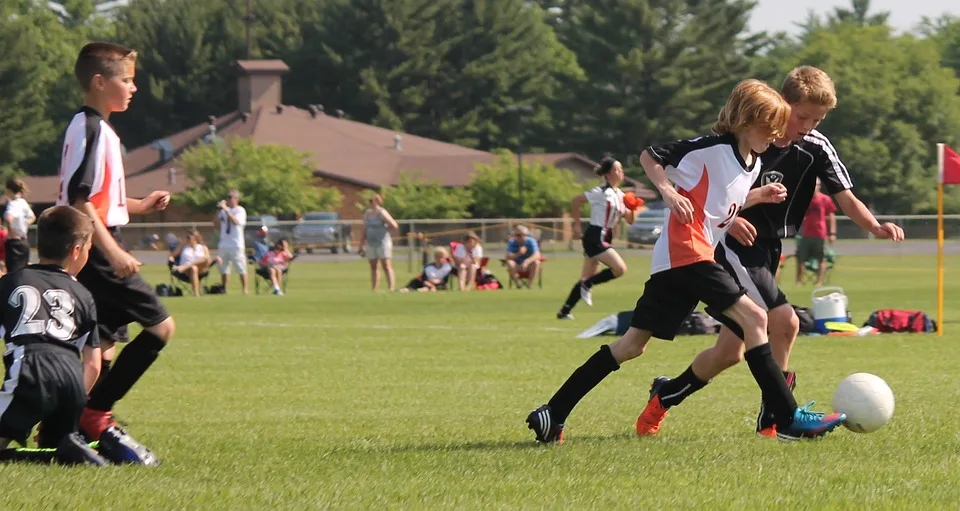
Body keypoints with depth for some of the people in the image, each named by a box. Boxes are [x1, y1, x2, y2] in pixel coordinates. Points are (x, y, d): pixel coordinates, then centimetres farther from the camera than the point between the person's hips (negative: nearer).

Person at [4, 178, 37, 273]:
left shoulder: (13, 204, -17)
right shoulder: (23, 203, 9)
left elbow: (8, 219, -36)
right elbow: (32, 217, 26)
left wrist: (10, 231, -20)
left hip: (14, 242, -9)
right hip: (24, 242, 9)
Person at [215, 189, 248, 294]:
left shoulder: (240, 210, -3)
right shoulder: (224, 211, 14)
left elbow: (235, 221, -21)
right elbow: (216, 222, 15)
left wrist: (226, 209, -21)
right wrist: (219, 210, 5)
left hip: (236, 244, -6)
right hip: (224, 244, 6)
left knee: (241, 269, -6)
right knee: (223, 269, 8)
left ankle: (245, 290, -4)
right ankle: (223, 289, 15)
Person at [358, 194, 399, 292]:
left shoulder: (382, 213, -8)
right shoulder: (367, 213, 12)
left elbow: (394, 225, -13)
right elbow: (364, 230, 18)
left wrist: (384, 229, -2)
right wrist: (362, 245, 16)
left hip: (383, 242, -7)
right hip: (371, 243, 7)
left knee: (386, 266, -9)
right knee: (373, 267, 8)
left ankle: (391, 288, -13)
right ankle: (374, 288, 11)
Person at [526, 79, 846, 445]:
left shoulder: (753, 164, 15)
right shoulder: (712, 149, -11)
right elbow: (650, 156, -5)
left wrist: (757, 196, 13)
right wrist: (668, 191, -19)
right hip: (685, 252, -10)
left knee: (634, 343, 9)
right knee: (753, 317, -15)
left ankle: (553, 414, 10)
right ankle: (788, 418, -15)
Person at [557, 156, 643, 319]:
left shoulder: (620, 195, 11)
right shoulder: (601, 192, -12)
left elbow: (629, 220, 15)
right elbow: (576, 200, -7)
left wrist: (632, 209, -6)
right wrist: (576, 225, -7)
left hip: (605, 238, 8)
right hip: (595, 237, -8)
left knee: (587, 278, 10)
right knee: (620, 268, -17)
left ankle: (564, 311, 15)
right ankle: (587, 285, -3)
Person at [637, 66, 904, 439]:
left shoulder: (816, 149, -3)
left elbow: (846, 199, -8)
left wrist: (875, 227, -27)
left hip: (768, 253, 6)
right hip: (736, 246, -6)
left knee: (729, 352, 4)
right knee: (784, 322, -21)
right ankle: (774, 417, -7)